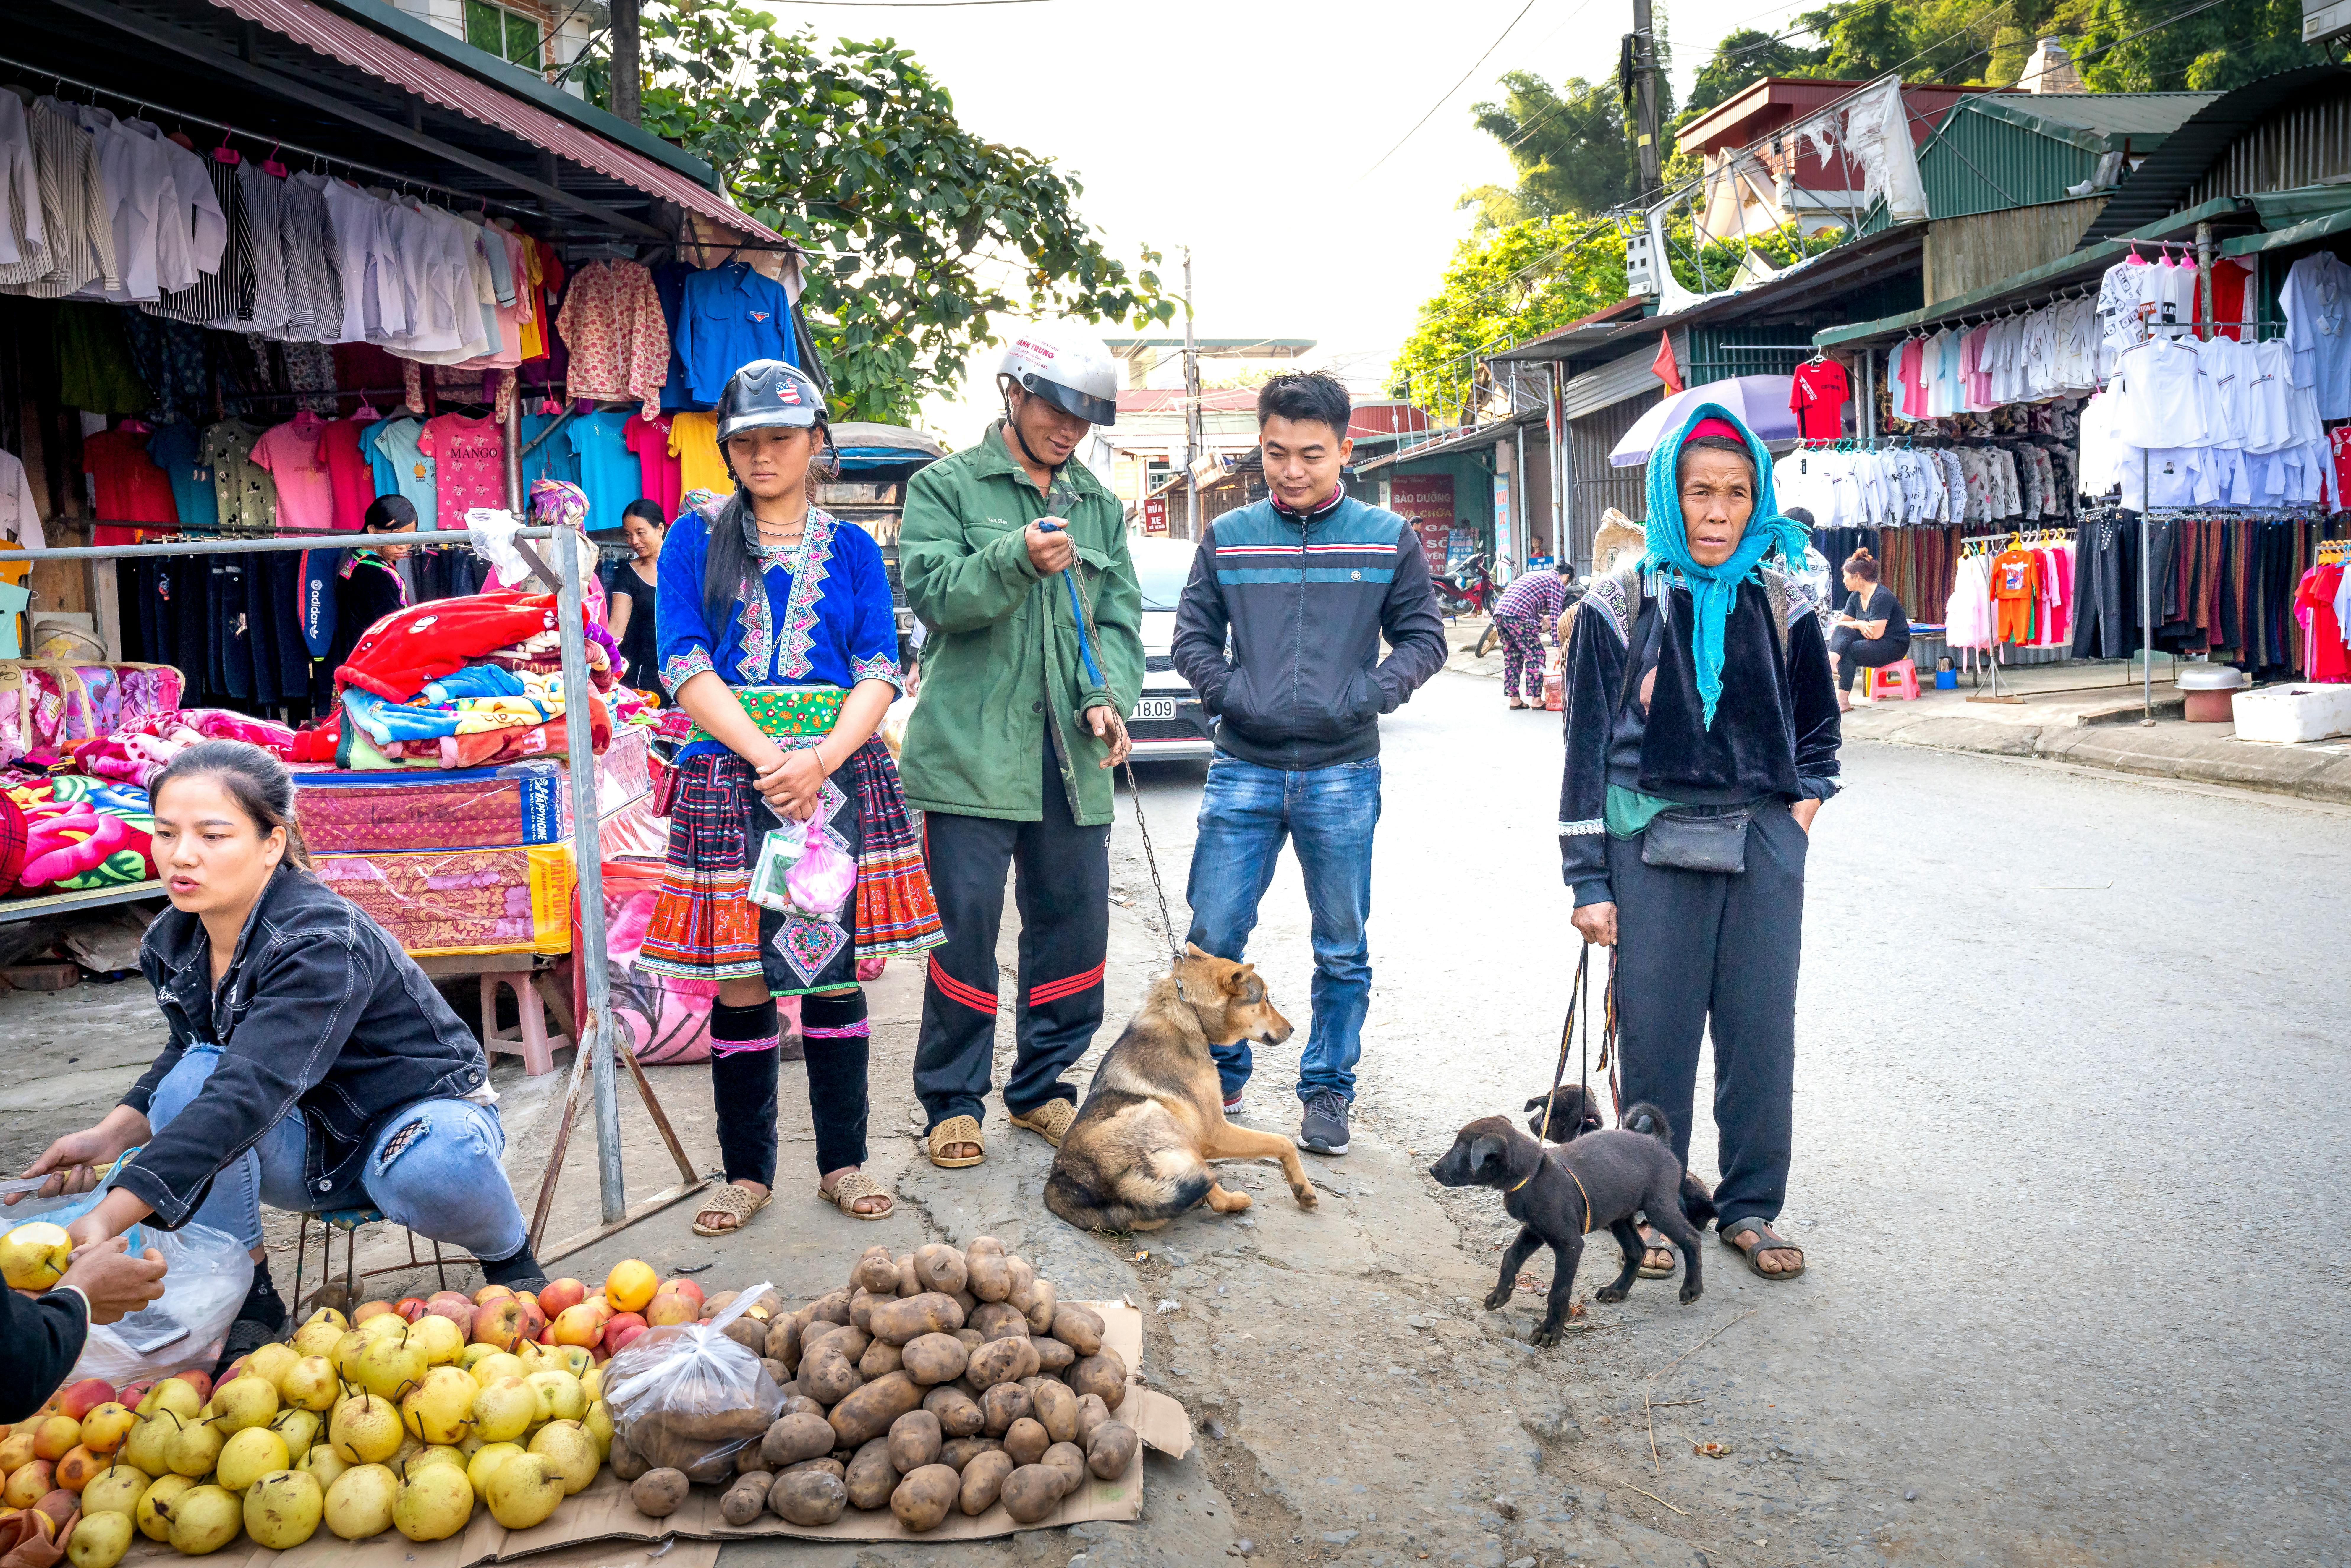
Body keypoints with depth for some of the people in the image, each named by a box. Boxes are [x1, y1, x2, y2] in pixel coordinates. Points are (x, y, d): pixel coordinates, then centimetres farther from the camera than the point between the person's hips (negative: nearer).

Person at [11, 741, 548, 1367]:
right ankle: (247, 1297, -9)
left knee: (432, 1170, -40)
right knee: (192, 1075, -22)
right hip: (309, 1146, 6)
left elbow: (248, 1092, -41)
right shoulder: (171, 943, -5)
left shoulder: (323, 941, -30)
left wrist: (107, 1218, -49)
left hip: (419, 1112, -6)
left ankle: (509, 1256, -3)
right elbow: (187, 1058, 10)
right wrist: (110, 1135, -12)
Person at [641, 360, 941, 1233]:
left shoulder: (851, 548, 11)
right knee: (739, 978, 1)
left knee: (835, 966, 4)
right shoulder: (696, 540, 8)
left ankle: (844, 1164, 17)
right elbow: (685, 665, -2)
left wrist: (821, 760, -14)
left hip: (840, 775, 1)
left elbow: (879, 673, 3)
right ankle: (747, 1172, 16)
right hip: (729, 774, -1)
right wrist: (768, 758, -13)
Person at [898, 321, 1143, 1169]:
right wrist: (1018, 560, -27)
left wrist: (1109, 695, -6)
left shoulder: (1100, 505, 17)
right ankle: (953, 1100, 13)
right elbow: (932, 590, -11)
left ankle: (1042, 1086, 26)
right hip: (971, 749, -5)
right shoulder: (945, 487, 3)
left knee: (1074, 925, 9)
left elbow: (1119, 616, 13)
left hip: (1071, 756, 5)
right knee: (965, 924, -2)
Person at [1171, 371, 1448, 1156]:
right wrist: (1229, 691, -7)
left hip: (1343, 775, 0)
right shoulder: (1227, 538, 5)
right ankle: (1220, 1080, 22)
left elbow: (1423, 638, 8)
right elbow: (1192, 636, 11)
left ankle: (1327, 1091, 23)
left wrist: (1369, 694, -9)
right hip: (1243, 770, 1)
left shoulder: (1388, 539, 3)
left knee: (1343, 952, 7)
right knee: (1215, 937, 2)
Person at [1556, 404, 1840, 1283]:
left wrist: (1802, 810, 5)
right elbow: (1588, 746, -1)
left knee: (1761, 1032, 5)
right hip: (1653, 844, -2)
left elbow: (1818, 723, 21)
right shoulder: (1621, 605, -1)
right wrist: (1589, 879, -4)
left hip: (1763, 846, 2)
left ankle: (1751, 1208, 20)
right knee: (1656, 1034, 2)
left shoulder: (1782, 601, 7)